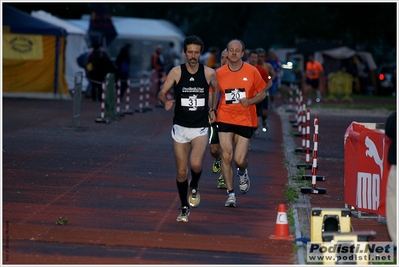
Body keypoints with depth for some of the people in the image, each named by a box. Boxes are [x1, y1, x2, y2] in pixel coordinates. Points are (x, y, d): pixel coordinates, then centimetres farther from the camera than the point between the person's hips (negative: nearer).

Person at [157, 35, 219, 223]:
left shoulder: (209, 73, -3)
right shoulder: (176, 72, -5)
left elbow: (215, 89, 19)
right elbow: (161, 93, -1)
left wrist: (212, 109, 14)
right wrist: (166, 101, -22)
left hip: (200, 128, -1)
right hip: (180, 128, 1)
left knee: (196, 164, -24)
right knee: (181, 171, 5)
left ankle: (194, 188, 10)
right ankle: (184, 208, 25)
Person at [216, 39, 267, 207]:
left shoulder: (252, 72, -3)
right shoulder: (219, 73, 1)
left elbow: (262, 93, 4)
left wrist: (250, 101, -14)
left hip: (245, 120, -1)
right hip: (225, 119, 1)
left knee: (239, 160, -5)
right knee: (226, 157, -7)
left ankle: (242, 173, 34)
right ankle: (230, 194, 5)